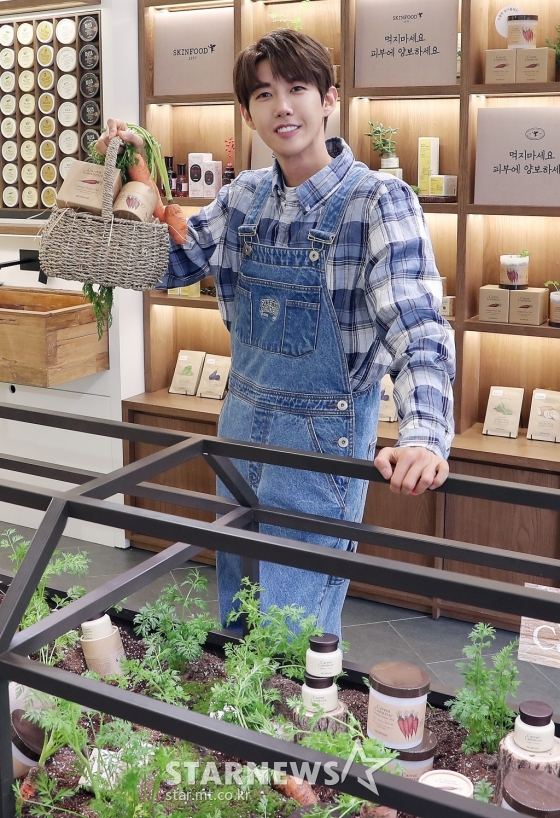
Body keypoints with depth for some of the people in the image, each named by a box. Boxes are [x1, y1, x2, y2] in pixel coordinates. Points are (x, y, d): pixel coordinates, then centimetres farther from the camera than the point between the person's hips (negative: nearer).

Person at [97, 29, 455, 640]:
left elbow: (418, 331, -24)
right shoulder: (243, 198, 3)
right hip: (241, 422, 6)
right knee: (233, 614, 21)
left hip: (324, 434, -6)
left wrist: (423, 437, -40)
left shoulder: (377, 201, -15)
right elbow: (165, 266, 13)